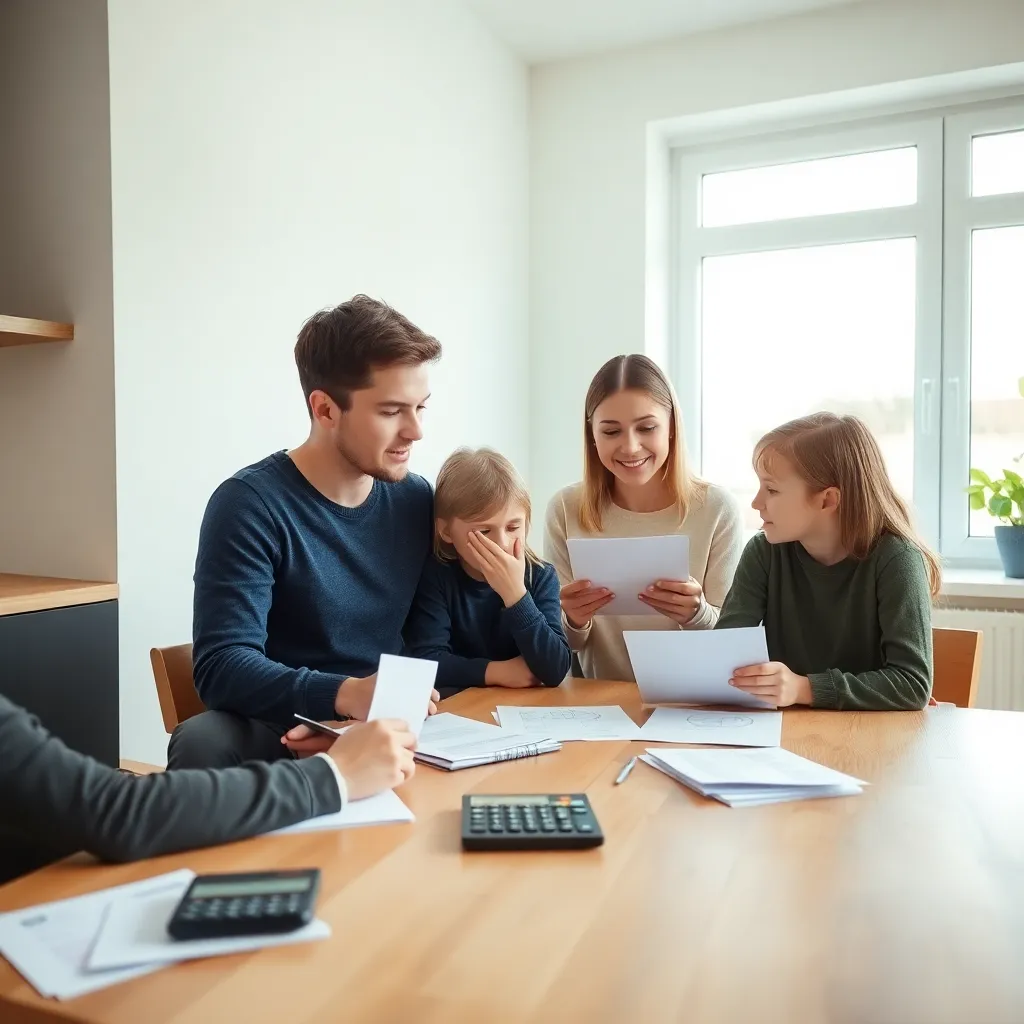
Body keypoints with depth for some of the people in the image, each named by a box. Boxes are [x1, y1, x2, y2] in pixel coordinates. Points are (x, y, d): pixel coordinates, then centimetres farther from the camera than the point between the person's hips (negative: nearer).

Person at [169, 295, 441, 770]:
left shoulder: (416, 499, 4)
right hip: (279, 734, -4)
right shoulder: (251, 504, -12)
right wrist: (343, 696, -35)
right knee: (202, 743, -35)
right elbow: (222, 667, -19)